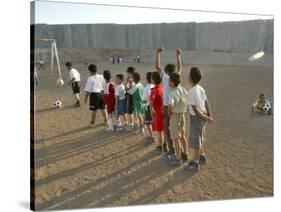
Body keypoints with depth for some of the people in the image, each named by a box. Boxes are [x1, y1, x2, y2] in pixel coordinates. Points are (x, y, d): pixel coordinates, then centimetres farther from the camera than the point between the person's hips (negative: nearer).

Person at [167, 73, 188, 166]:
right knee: (182, 136, 20)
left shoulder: (174, 93, -25)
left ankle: (178, 159, 11)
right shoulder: (183, 89, 1)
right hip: (182, 115, 9)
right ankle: (184, 155, 33)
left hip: (175, 116, -9)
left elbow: (170, 105, -41)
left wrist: (169, 112, -21)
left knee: (175, 138, 2)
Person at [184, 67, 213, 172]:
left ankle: (195, 164, 15)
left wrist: (206, 118, -14)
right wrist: (209, 116, 2)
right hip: (202, 116, 8)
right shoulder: (201, 89, 3)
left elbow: (195, 109, -23)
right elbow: (207, 103, 4)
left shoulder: (190, 92, -22)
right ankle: (202, 157, 41)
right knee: (199, 138, 25)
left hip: (197, 117, -8)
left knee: (196, 141, 3)